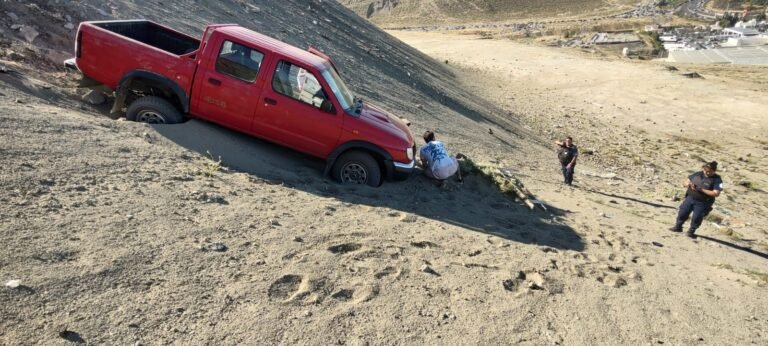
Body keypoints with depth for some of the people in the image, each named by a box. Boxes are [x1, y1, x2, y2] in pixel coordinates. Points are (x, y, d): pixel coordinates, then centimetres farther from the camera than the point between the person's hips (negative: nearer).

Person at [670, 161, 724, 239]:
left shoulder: (717, 180, -13)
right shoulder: (698, 174, 0)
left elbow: (716, 193, -21)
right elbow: (686, 182, 11)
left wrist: (701, 189, -25)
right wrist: (688, 184, -14)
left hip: (702, 203, -4)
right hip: (690, 198, 4)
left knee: (696, 218, 1)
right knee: (682, 213, 8)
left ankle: (691, 232, 23)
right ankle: (678, 227, 29)